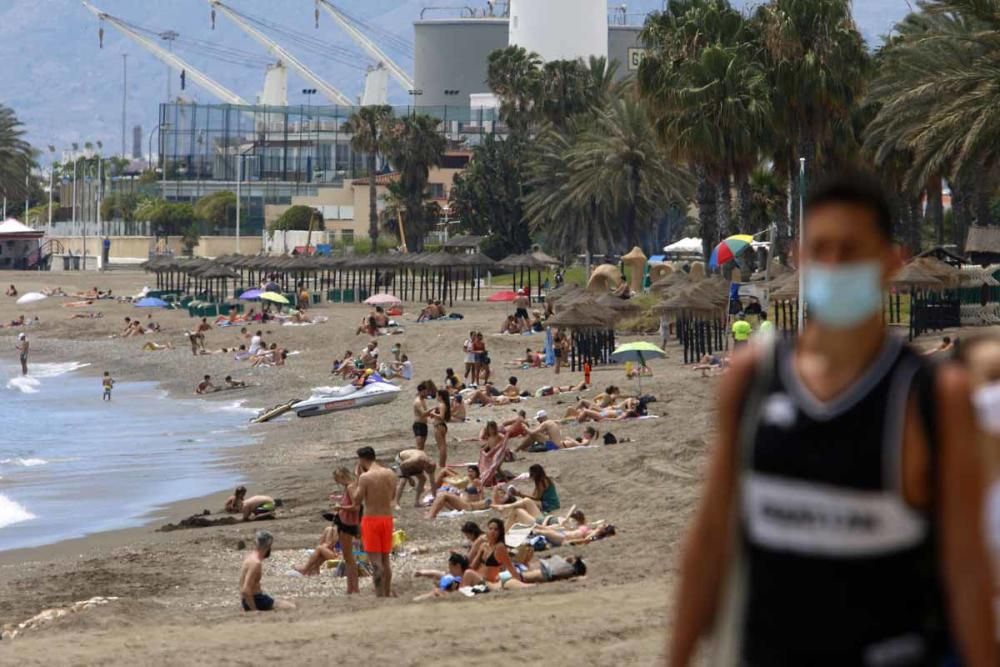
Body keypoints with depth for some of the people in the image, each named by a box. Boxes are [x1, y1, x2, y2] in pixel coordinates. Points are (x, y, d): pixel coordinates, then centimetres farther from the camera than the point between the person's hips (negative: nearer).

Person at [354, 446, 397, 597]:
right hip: (387, 517, 6)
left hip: (371, 518, -6)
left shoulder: (365, 477, -15)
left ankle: (380, 596, -9)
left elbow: (357, 501, -9)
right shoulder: (390, 474, 3)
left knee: (375, 561, -4)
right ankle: (387, 594, 22)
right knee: (385, 559, 16)